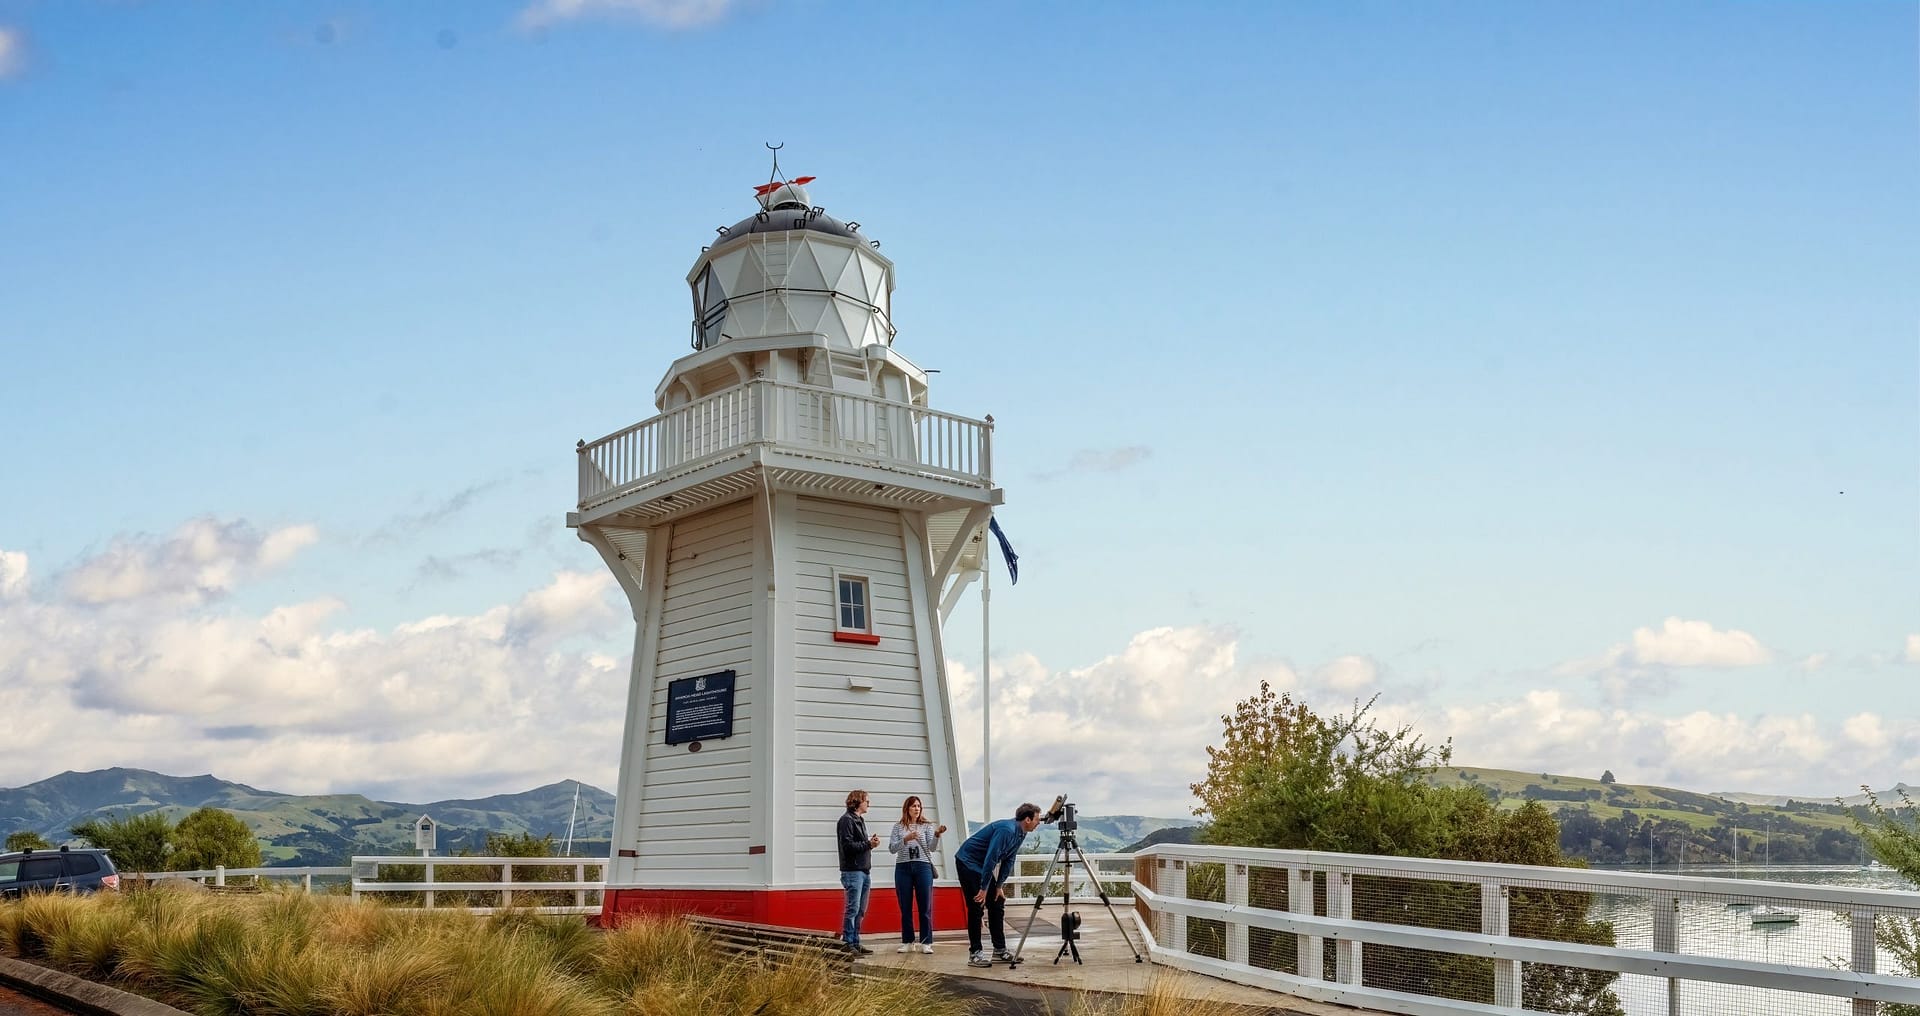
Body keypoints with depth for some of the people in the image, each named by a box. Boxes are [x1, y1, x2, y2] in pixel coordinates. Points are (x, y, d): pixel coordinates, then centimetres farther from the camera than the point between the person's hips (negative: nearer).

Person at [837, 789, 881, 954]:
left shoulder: (860, 820, 21)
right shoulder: (846, 820, -9)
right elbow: (848, 845, -17)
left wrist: (871, 842, 1)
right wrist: (868, 844, -12)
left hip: (865, 871, 9)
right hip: (853, 871, -9)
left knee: (860, 910, 11)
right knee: (852, 909, -9)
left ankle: (855, 942, 16)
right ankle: (848, 944, -6)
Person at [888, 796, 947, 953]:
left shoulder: (927, 826, 7)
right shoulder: (898, 827, 8)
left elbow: (932, 848, -4)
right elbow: (892, 848, -1)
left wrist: (937, 835, -23)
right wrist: (906, 839, -17)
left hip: (923, 867, -1)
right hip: (903, 868, 1)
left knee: (925, 907, -2)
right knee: (905, 907, 5)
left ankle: (926, 943, 2)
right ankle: (907, 942, 13)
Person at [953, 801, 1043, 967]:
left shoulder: (1020, 834, 2)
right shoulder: (1006, 830, -28)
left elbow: (1008, 861, 9)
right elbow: (991, 859, -30)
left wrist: (999, 886, 4)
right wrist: (984, 889, -27)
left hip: (984, 866, 9)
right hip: (968, 862, -9)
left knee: (997, 904, 7)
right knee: (977, 907, -11)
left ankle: (1000, 950, 12)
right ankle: (974, 954, -9)